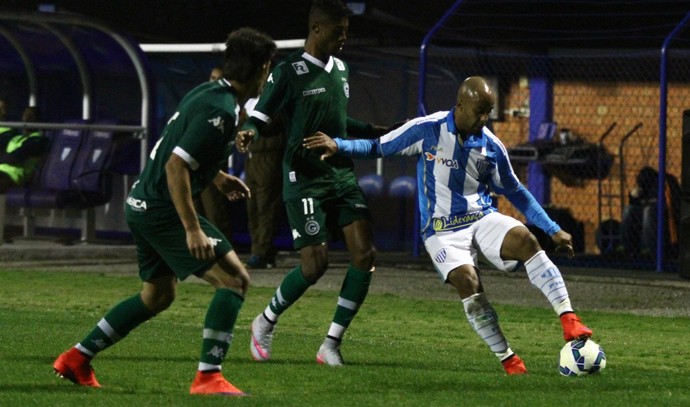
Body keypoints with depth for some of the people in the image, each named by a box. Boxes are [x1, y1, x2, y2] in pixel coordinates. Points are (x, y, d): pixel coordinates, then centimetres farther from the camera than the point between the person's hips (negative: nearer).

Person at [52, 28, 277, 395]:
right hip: (163, 210, -10)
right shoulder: (220, 112, -21)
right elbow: (176, 165, -26)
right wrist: (192, 229, -26)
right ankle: (208, 377, -13)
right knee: (234, 279, -10)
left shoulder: (206, 93, 9)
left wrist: (217, 178, 29)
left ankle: (76, 359, 26)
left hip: (143, 205, 10)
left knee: (157, 296, 23)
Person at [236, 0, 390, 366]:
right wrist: (248, 132, -31)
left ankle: (331, 345, 0)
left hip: (341, 174, 7)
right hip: (304, 180, -7)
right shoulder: (289, 72, -9)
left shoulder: (339, 69, 12)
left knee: (365, 254, -8)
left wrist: (380, 132, 22)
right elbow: (260, 115, -9)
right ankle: (265, 322, 16)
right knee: (315, 264, -12)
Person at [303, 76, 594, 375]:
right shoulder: (427, 130, -6)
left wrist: (552, 229, 13)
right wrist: (338, 145, -11)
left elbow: (515, 192, 16)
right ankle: (507, 359, -17)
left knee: (525, 240, -29)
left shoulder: (492, 147, 2)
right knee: (466, 280, -30)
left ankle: (568, 320, -32)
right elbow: (378, 147, 5)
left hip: (482, 218, 3)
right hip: (442, 229, -3)